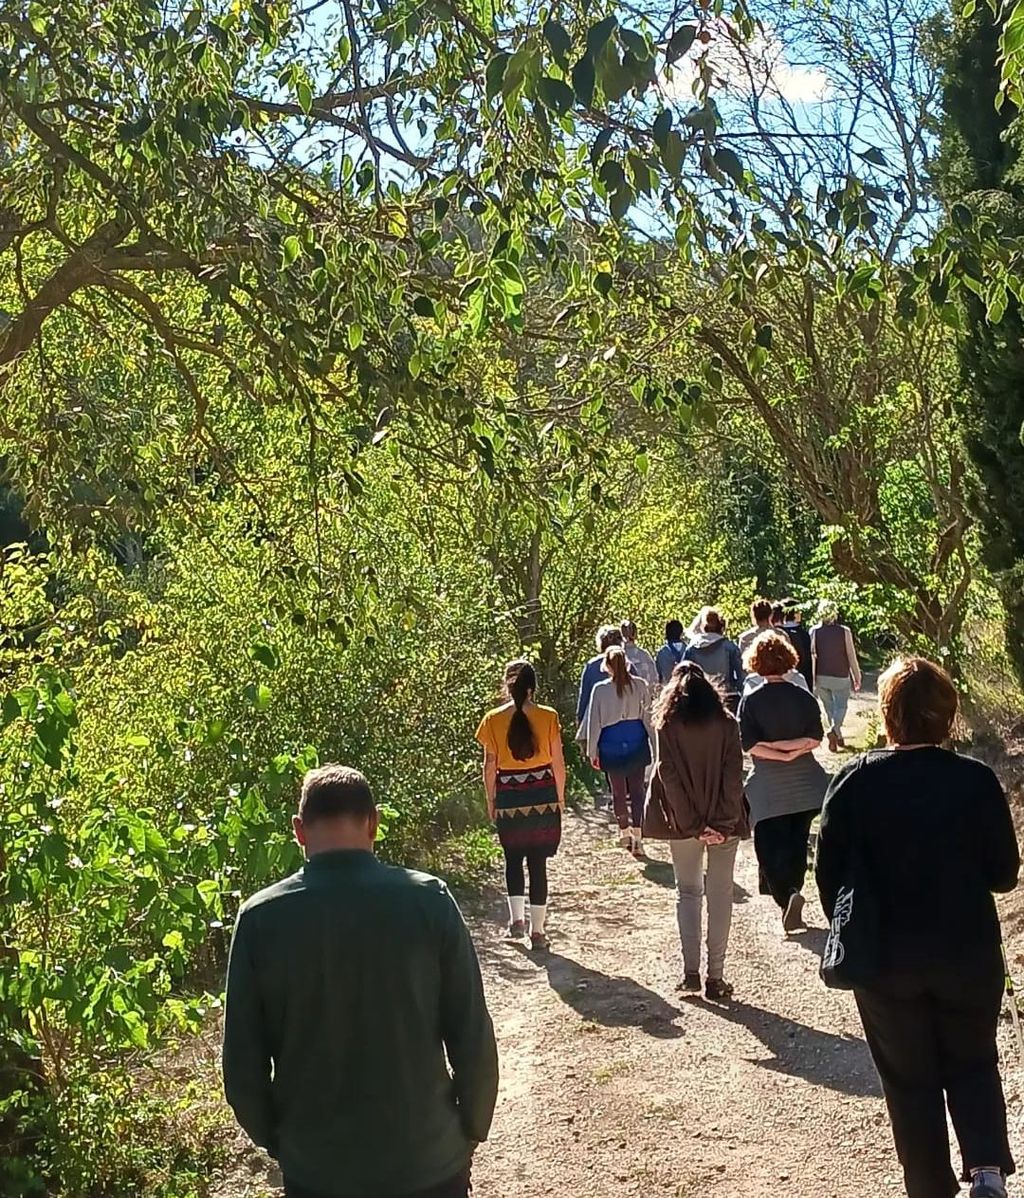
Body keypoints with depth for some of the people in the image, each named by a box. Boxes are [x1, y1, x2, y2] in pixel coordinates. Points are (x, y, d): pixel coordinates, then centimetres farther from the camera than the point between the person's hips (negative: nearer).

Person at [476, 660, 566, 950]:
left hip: (509, 800, 0)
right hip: (543, 798, 0)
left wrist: (490, 800, 9)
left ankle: (517, 918, 9)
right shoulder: (548, 717, -6)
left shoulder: (493, 720, -6)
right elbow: (558, 763, -3)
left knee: (513, 859, 20)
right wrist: (560, 797, 10)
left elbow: (490, 765, -2)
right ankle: (537, 931, 12)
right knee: (538, 864, 7)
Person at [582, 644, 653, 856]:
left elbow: (594, 721, -3)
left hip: (611, 743, -1)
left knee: (618, 789, 15)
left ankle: (624, 831, 29)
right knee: (637, 789, 5)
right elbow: (648, 716, 5)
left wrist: (592, 751, 5)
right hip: (636, 740, 1)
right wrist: (655, 742, 19)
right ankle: (637, 837, -4)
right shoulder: (640, 685, -4)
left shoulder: (600, 689, -9)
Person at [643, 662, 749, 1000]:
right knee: (720, 893, 7)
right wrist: (724, 822, -10)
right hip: (723, 822, 0)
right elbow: (734, 773, -9)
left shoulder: (667, 726, -4)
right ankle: (715, 977, 8)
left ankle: (691, 972, 5)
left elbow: (668, 776, -10)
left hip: (684, 822, 0)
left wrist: (692, 824, -9)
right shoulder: (726, 723, -2)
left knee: (688, 891, 13)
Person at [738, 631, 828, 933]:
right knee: (797, 844, 15)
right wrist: (792, 749, -7)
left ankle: (787, 895, -14)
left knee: (769, 846, 4)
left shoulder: (750, 701, -8)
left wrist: (775, 751, -9)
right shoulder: (805, 698, -2)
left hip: (768, 786, -3)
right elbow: (815, 739, -7)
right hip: (804, 783, 3)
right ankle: (791, 896, 18)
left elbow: (750, 745, -14)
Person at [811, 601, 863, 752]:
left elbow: (811, 656, -8)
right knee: (840, 706, 8)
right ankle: (834, 729, -18)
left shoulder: (814, 631, -8)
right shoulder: (844, 631, -11)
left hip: (821, 677, 2)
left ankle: (838, 737, 23)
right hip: (840, 677, -2)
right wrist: (857, 677, 3)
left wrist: (812, 679, -1)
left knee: (829, 708, 17)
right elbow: (851, 656, -7)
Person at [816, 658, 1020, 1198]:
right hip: (969, 954, 1)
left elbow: (829, 874, -8)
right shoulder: (977, 780, -13)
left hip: (886, 960, 0)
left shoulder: (853, 782, -13)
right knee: (972, 1063, 21)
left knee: (910, 1078, 16)